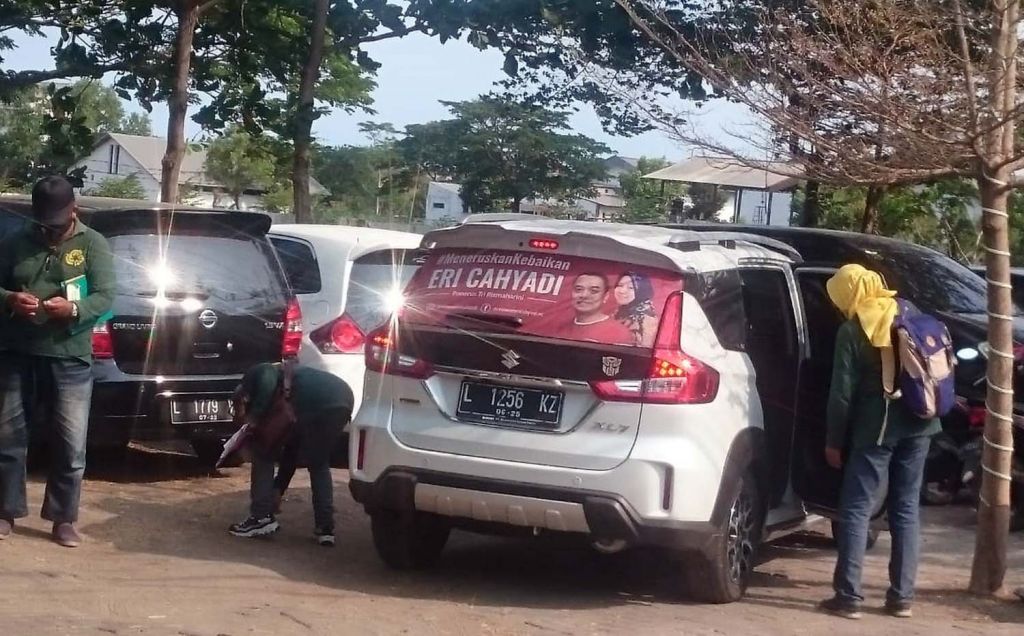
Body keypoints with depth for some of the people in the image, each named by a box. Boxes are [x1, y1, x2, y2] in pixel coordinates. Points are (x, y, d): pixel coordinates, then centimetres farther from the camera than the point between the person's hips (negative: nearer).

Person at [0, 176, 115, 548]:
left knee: (71, 443, 0)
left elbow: (105, 297, -5)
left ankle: (63, 518, 10)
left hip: (70, 358, -2)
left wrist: (73, 309, -25)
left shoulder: (92, 244, 1)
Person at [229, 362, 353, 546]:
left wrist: (254, 417, 3)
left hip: (313, 400, -8)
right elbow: (291, 450, 42)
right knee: (318, 464, 28)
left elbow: (268, 385, -6)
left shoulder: (255, 374, 22)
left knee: (264, 452, 15)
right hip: (344, 397, 8)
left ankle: (262, 517, 14)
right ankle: (325, 527, 19)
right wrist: (278, 489, 47)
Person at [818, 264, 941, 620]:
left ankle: (848, 597, -6)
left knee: (856, 510, -1)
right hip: (917, 424, 5)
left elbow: (842, 392, -9)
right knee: (906, 509, 10)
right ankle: (901, 597, 9)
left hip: (876, 428, -5)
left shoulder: (851, 332, -8)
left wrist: (834, 441, -2)